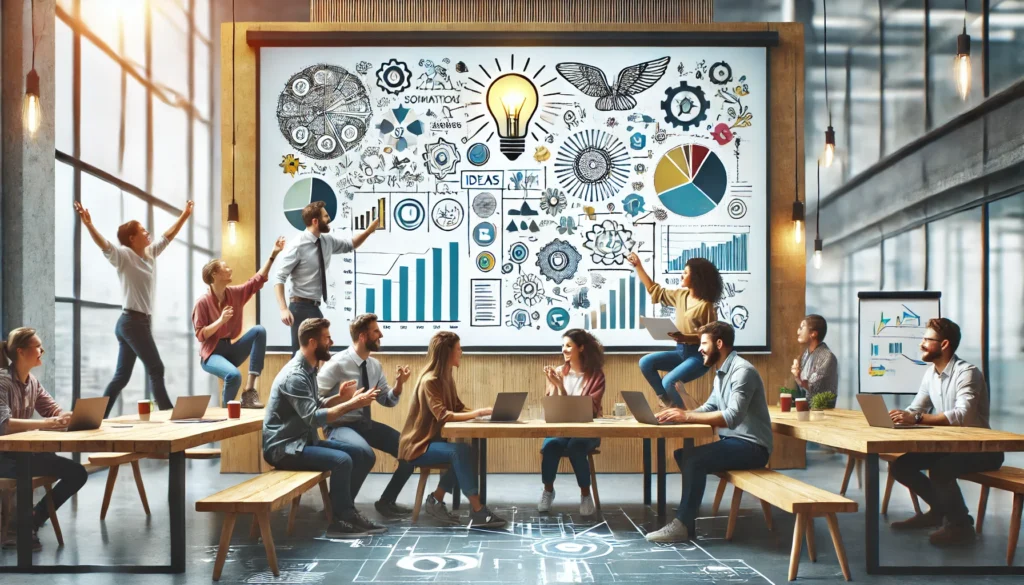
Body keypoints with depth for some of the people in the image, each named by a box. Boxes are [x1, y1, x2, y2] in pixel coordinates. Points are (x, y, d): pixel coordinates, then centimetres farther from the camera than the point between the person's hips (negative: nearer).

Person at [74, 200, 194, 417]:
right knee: (156, 369, -6)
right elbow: (104, 245, -26)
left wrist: (184, 215, 34)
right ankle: (169, 413, -4)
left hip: (141, 321, 8)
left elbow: (167, 236, 28)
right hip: (133, 321, -8)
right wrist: (89, 225, -43)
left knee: (121, 375, 7)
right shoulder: (124, 255, -8)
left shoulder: (150, 254, 14)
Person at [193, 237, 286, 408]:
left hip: (230, 350, 7)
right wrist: (221, 320, -26)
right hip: (211, 354, -7)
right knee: (234, 375, -37)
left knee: (259, 330, -18)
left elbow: (258, 279, 4)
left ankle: (250, 391, -21)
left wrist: (273, 254, -2)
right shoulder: (203, 302, -12)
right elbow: (200, 335, -13)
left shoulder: (236, 293, 3)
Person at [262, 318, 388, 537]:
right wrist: (351, 405, -27)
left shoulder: (308, 370, 10)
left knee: (358, 454, 1)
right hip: (284, 447, -10)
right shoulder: (295, 375, -21)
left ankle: (344, 510, 6)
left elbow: (316, 407, 13)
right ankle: (341, 521, -13)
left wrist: (341, 397, -4)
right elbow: (314, 418, -28)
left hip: (302, 440, 10)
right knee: (342, 460, -26)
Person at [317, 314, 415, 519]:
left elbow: (388, 401, 11)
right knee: (366, 454, -35)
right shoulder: (338, 363, -16)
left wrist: (399, 383, -8)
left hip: (366, 424, 8)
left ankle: (386, 501, 17)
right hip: (340, 425, -7)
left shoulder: (375, 365, 6)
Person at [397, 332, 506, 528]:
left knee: (465, 452, -16)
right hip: (419, 445, -9)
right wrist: (478, 413, -32)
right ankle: (478, 512, -30)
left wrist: (483, 412, -13)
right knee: (461, 451, -29)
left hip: (435, 440, 9)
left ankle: (436, 500, -4)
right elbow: (443, 416, -29)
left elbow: (459, 408, 3)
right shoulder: (429, 381, -19)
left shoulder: (446, 378, 9)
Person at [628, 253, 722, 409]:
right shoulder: (680, 295, 7)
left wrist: (685, 337, -29)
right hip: (681, 351, 8)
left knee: (668, 383, -26)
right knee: (645, 362, -8)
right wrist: (638, 267, 13)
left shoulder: (705, 305, -15)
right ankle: (668, 402, 0)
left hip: (698, 356, -8)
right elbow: (655, 290, 17)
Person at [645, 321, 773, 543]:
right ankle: (688, 515, 2)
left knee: (694, 458, -23)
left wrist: (687, 416, -30)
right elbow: (709, 408, 13)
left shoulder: (742, 371, -18)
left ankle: (683, 525, -18)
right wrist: (679, 415, -4)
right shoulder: (722, 373, 14)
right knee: (682, 452, 1)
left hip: (752, 446, -10)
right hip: (733, 440, 10)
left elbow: (732, 417, -29)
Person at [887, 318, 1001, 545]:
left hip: (979, 449, -8)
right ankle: (940, 510, 17)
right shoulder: (930, 373, 7)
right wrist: (900, 416, -15)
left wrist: (917, 419, -41)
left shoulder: (967, 373, -18)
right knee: (899, 465, -4)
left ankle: (960, 523, -8)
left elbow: (962, 415, -33)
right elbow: (915, 409, 8)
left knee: (939, 469, -33)